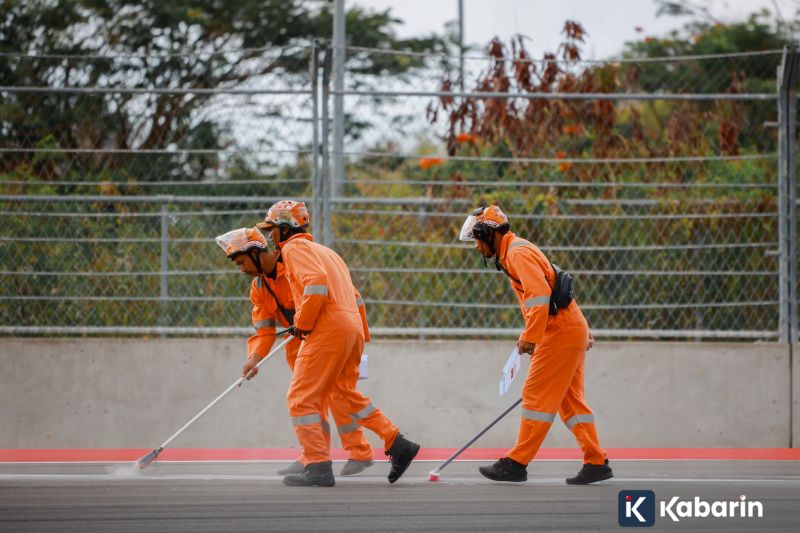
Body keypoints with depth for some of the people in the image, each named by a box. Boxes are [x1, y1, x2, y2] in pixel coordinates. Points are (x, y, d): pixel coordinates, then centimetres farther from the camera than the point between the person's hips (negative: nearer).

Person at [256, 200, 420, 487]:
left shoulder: (294, 248, -2)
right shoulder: (324, 251, 27)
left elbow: (317, 282, -20)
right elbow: (355, 297, 25)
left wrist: (302, 324, -13)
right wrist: (363, 333, 23)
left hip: (329, 328, -9)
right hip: (353, 327, 9)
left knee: (302, 398, -5)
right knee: (345, 393, 24)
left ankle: (319, 467, -12)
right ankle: (398, 444, 19)